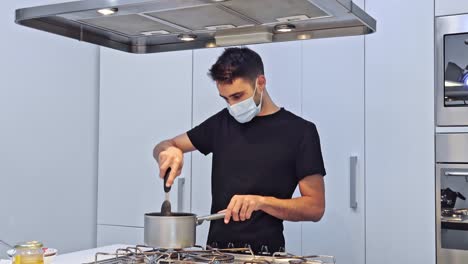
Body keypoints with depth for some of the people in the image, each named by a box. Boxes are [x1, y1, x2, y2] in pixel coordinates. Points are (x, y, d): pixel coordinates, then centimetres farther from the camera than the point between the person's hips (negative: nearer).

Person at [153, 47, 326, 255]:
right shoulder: (222, 122, 11)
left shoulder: (299, 131, -2)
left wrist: (262, 202, -18)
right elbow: (162, 147, 17)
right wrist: (170, 151, -5)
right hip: (216, 250, 4)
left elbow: (315, 207, -4)